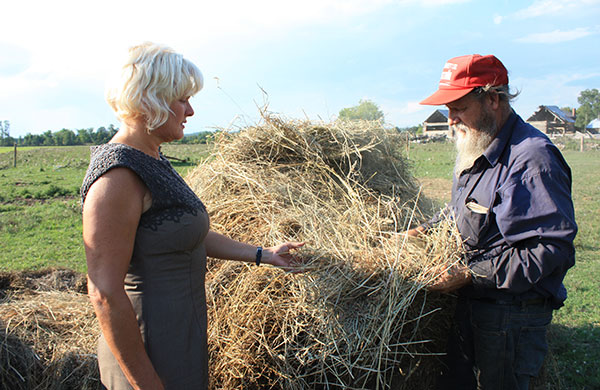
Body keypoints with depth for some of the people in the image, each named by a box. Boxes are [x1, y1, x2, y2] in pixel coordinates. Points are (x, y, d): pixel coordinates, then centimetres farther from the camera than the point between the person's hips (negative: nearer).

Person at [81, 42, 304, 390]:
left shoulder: (153, 160, 7)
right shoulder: (118, 174, -23)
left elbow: (190, 233, 14)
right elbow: (105, 293, -25)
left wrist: (263, 254, 15)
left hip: (182, 332, 9)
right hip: (153, 356, -9)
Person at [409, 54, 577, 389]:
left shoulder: (532, 159, -22)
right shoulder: (476, 150, 10)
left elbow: (553, 249, -25)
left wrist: (471, 274, -24)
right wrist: (428, 230, 7)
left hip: (513, 316, -9)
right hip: (470, 304, 9)